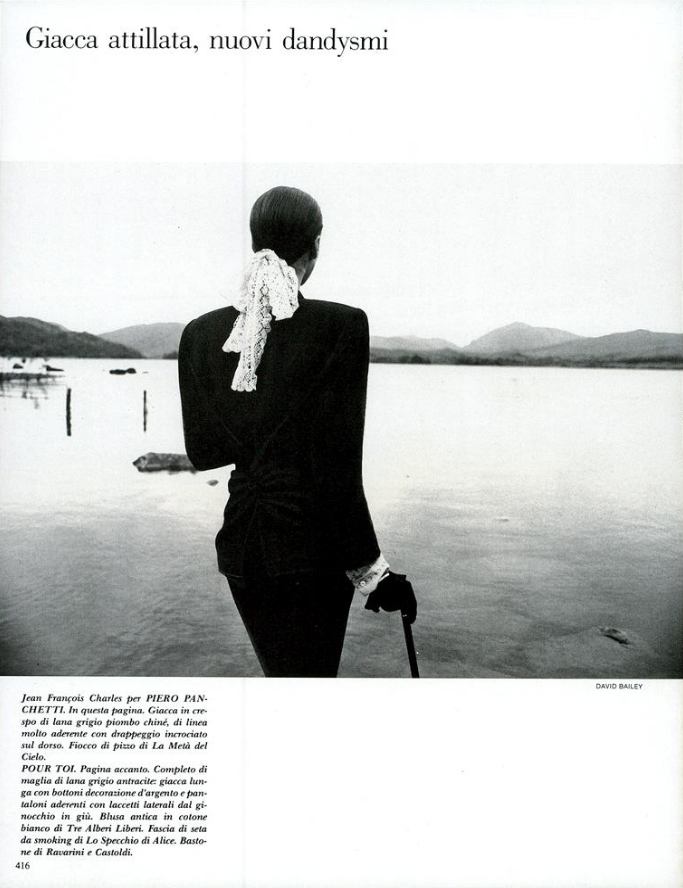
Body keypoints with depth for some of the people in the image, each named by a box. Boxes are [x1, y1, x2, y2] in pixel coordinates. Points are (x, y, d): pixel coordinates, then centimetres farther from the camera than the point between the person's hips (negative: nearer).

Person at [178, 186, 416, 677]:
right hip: (310, 546, -4)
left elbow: (201, 452, 7)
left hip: (240, 545, 5)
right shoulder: (341, 325, -14)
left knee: (282, 673, 25)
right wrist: (370, 569, -8)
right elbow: (337, 469, -17)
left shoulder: (200, 333, 0)